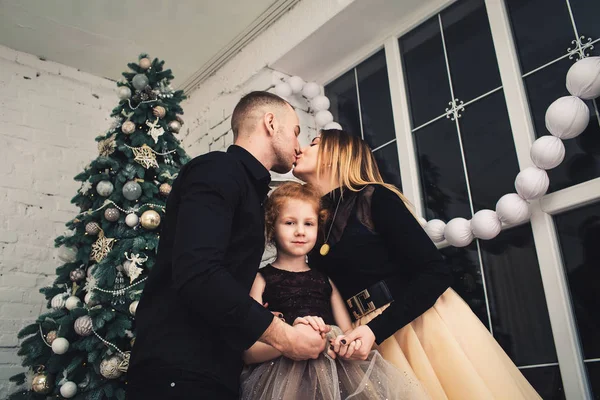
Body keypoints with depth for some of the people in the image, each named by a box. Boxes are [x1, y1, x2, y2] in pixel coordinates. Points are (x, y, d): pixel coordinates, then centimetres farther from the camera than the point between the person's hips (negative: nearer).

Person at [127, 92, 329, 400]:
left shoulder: (248, 189, 19)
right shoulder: (218, 169, -11)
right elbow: (197, 274, -26)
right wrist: (283, 336, -19)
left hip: (215, 370, 9)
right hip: (179, 372, -9)